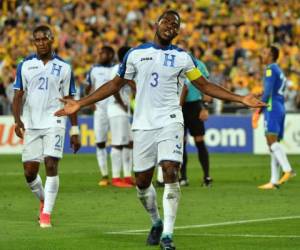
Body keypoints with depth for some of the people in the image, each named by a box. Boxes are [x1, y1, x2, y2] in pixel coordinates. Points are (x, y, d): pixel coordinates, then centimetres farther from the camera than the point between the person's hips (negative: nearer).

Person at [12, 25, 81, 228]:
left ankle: (47, 213, -8)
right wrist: (17, 120, -14)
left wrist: (75, 131, 3)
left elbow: (70, 100, 7)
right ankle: (44, 200, 28)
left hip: (54, 122, -2)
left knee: (51, 166, -13)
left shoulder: (63, 67, 3)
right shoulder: (25, 65, 6)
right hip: (31, 125, 2)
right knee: (30, 172, 0)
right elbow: (18, 96, 4)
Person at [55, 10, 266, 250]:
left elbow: (205, 86, 9)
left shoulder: (182, 57, 5)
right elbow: (115, 84, 13)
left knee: (170, 172, -18)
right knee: (142, 181, 4)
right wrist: (80, 103, 9)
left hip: (170, 122, -2)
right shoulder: (135, 54, 6)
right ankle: (157, 222, 31)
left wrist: (241, 99, 0)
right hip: (143, 124, 2)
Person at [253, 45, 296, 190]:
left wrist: (258, 111, -13)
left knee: (272, 140, -19)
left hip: (272, 108, -9)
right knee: (274, 143, 6)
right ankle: (274, 181, 3)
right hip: (281, 108, 9)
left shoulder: (270, 69, -6)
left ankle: (288, 170, -33)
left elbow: (268, 92, -15)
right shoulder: (280, 71, 23)